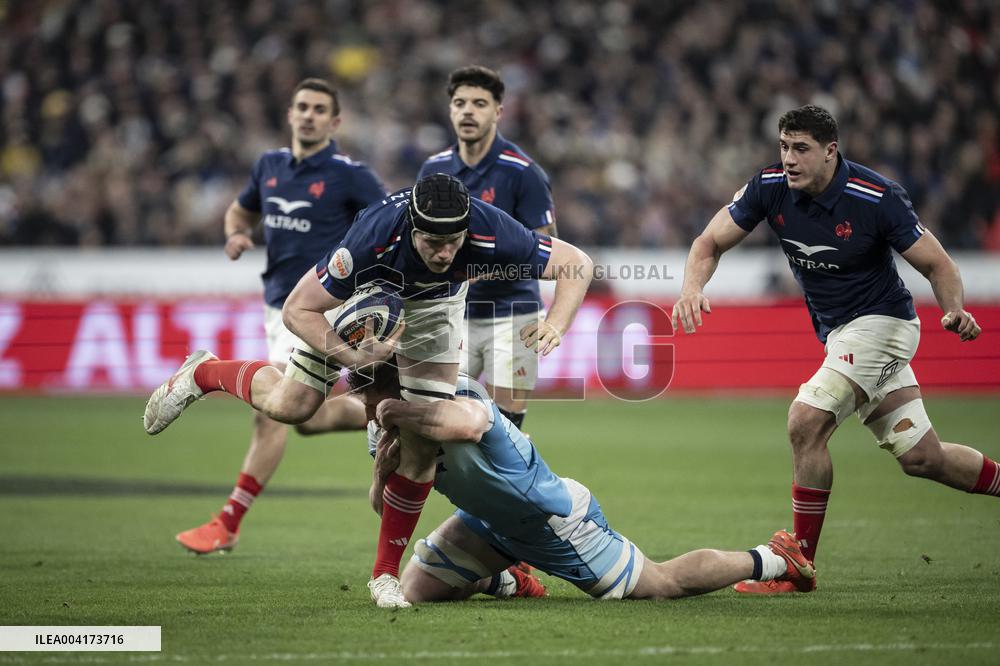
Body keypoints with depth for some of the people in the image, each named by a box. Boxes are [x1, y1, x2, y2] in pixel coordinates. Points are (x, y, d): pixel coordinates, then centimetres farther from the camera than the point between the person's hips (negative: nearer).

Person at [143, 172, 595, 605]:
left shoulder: (489, 232, -41)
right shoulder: (372, 239, -44)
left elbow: (578, 265, -29)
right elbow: (296, 310, -32)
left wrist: (555, 325, -47)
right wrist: (353, 356, -45)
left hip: (434, 305, 2)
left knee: (421, 443, -8)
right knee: (290, 405, 2)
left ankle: (387, 571, 6)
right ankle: (203, 373, 34)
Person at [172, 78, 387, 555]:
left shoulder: (349, 175, -10)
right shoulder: (269, 166, 7)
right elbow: (241, 211, 22)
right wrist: (235, 235, 0)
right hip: (278, 305, 7)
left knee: (272, 413, -11)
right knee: (308, 418, 12)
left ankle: (228, 523, -7)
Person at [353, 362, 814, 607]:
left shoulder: (453, 393, -35)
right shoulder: (382, 429, -8)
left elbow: (467, 423, -61)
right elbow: (386, 510, -4)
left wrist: (401, 413, -48)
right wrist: (382, 473, -25)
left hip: (555, 518, -8)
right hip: (490, 521, 8)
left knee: (661, 584, 4)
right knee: (414, 590, 2)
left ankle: (770, 559, 26)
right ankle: (506, 581, 29)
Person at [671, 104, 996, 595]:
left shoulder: (876, 198, -21)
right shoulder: (770, 187, -8)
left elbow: (936, 264, -12)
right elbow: (710, 242, -3)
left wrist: (955, 311, -32)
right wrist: (692, 287, -24)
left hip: (881, 320, -6)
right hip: (837, 331, 6)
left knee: (805, 424, -21)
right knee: (921, 456, 9)